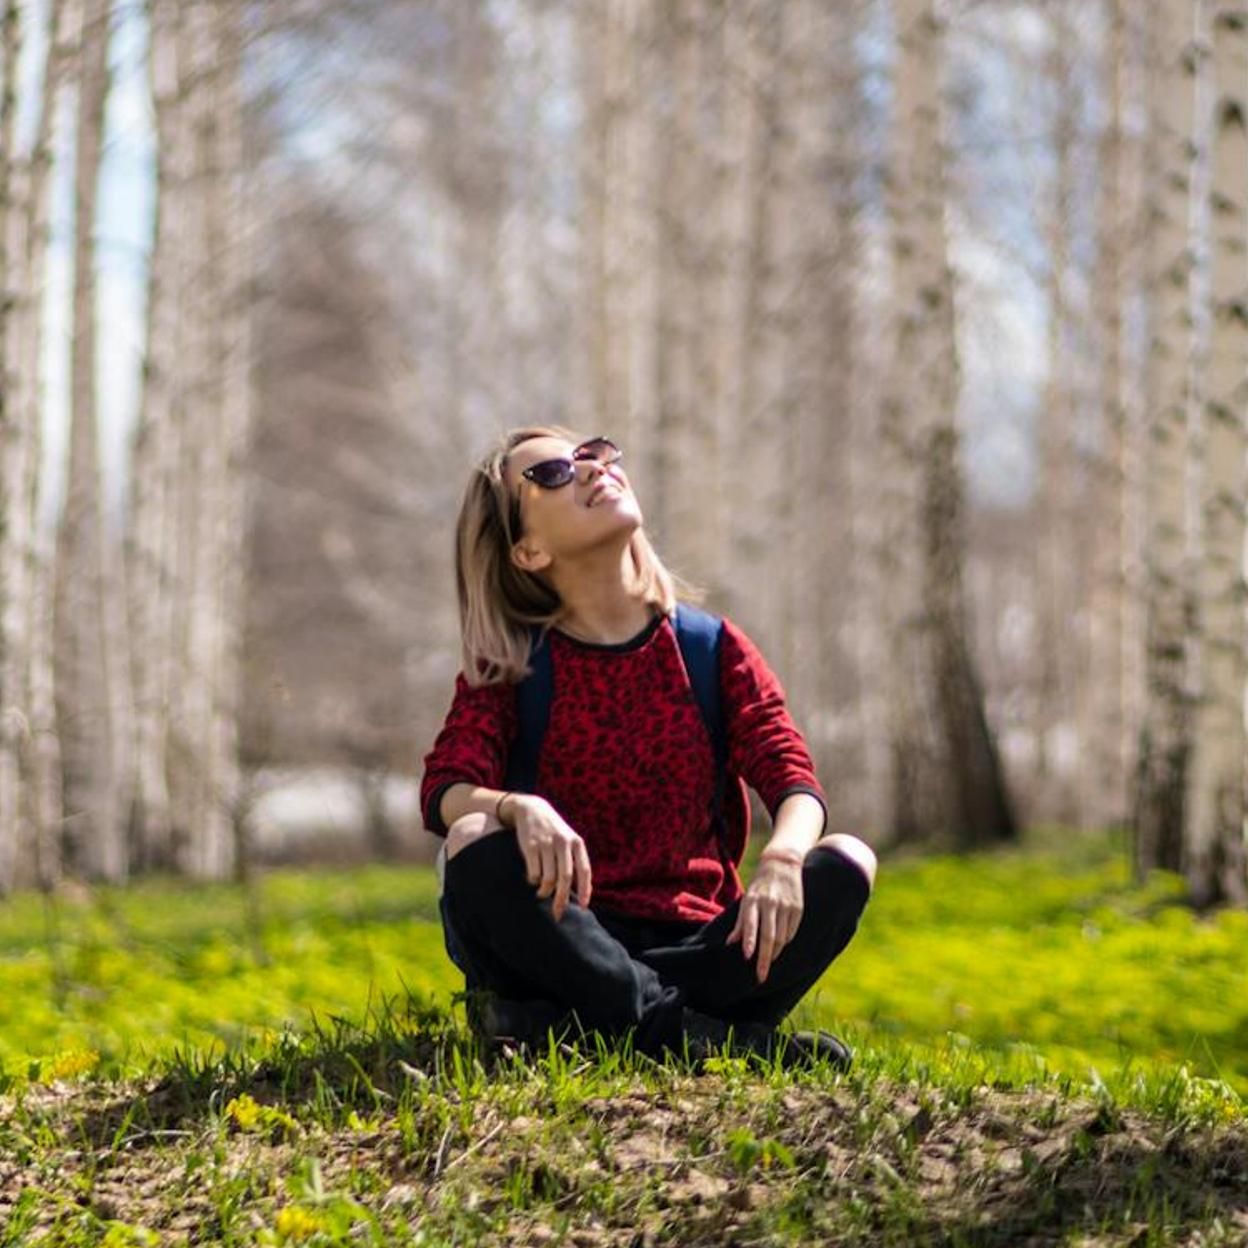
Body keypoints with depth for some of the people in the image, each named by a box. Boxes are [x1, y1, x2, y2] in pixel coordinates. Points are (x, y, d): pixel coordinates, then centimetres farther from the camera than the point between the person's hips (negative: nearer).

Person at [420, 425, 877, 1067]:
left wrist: (782, 857, -28)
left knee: (845, 864, -23)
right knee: (475, 845, -30)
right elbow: (444, 787, -12)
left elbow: (793, 777, -4)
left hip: (693, 944, 2)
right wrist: (519, 808, -36)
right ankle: (687, 1030, -34)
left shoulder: (713, 647, 8)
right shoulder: (508, 667, 4)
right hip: (574, 939, -2)